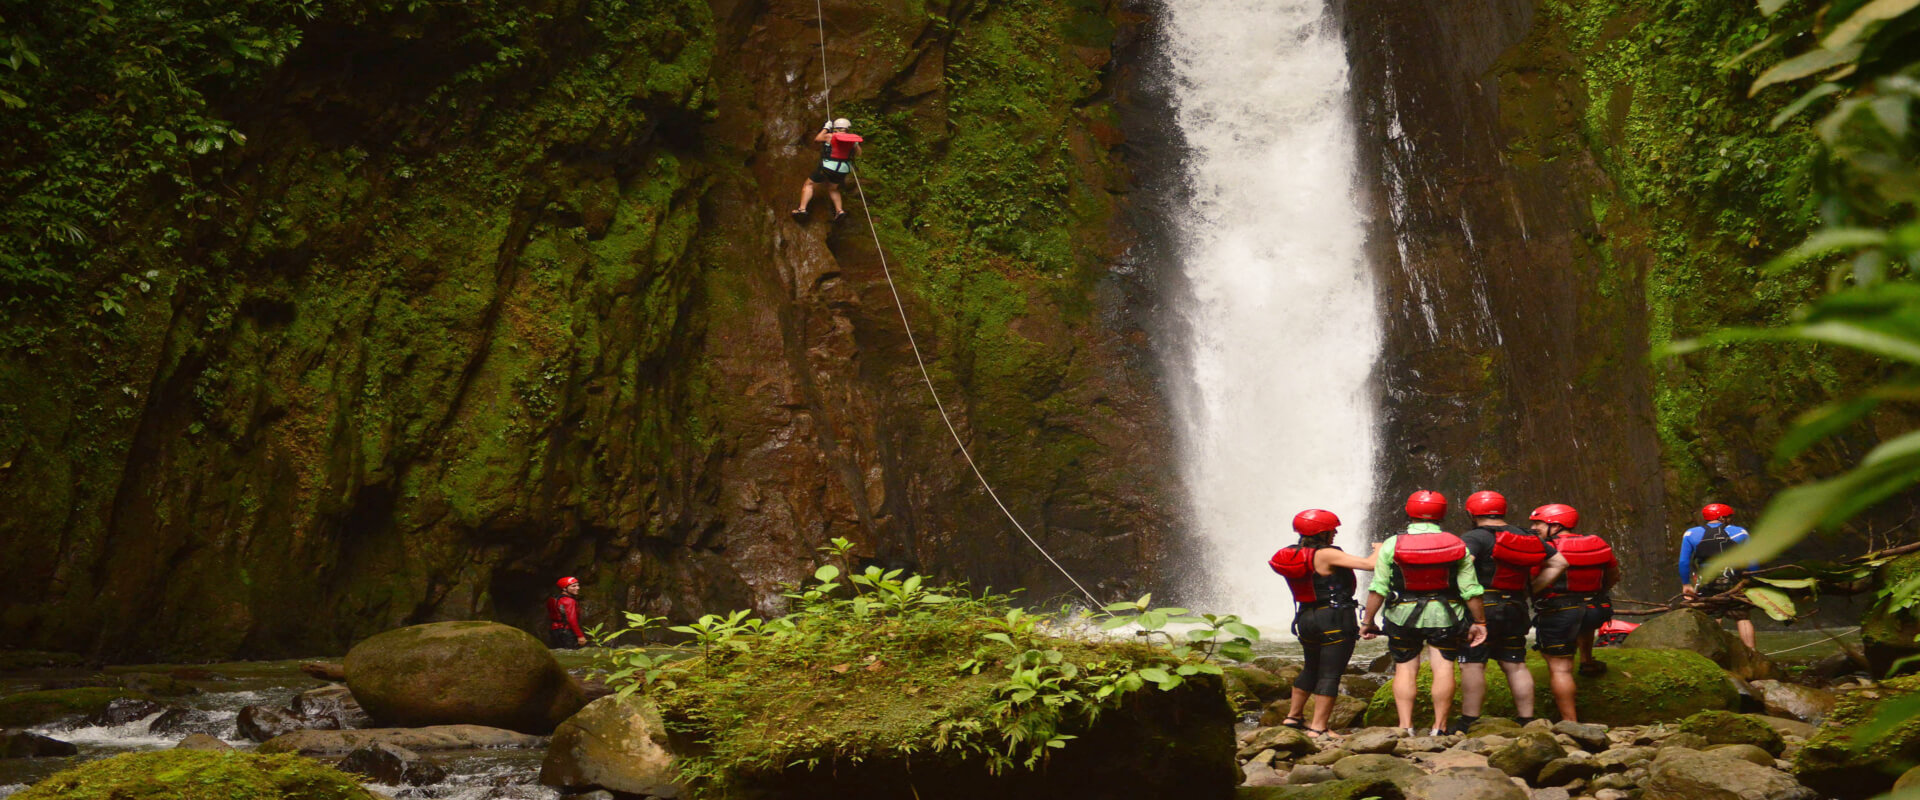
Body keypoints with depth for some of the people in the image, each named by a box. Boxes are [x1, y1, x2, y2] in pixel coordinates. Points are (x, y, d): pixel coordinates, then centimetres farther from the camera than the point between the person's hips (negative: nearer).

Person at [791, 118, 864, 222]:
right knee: (833, 189, 29)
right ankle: (840, 210, 11)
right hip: (843, 170, 4)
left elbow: (817, 138, 12)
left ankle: (802, 209, 1)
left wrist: (825, 129, 23)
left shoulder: (830, 136, -7)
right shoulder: (852, 139, 1)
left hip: (828, 167, -4)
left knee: (809, 184, 12)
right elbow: (858, 154, 14)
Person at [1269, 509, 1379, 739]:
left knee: (1312, 669, 25)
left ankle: (1293, 715, 34)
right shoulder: (1325, 555, -17)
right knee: (1330, 674, -3)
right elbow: (1370, 565, -20)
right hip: (1335, 619, -8)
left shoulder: (1294, 555, 4)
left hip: (1306, 619, 8)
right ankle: (1318, 728, -3)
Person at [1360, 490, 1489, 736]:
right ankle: (1439, 728, 4)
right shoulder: (1457, 546, -3)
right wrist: (1479, 622, 7)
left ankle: (1405, 727, 4)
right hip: (1444, 616, 0)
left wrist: (1367, 620, 3)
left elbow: (1378, 589, -6)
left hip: (1403, 616, 0)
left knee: (1405, 669, 8)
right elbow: (1471, 590, -2)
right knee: (1443, 667, 4)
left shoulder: (1392, 545, -6)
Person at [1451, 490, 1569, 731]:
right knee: (1515, 665, 11)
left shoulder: (1473, 537, -8)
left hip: (1480, 609, -6)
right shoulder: (1527, 537, 13)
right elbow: (1558, 563, 15)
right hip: (1516, 609, 6)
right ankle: (1527, 722, 12)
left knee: (1472, 665, -4)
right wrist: (1530, 589, 13)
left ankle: (1467, 725, -4)